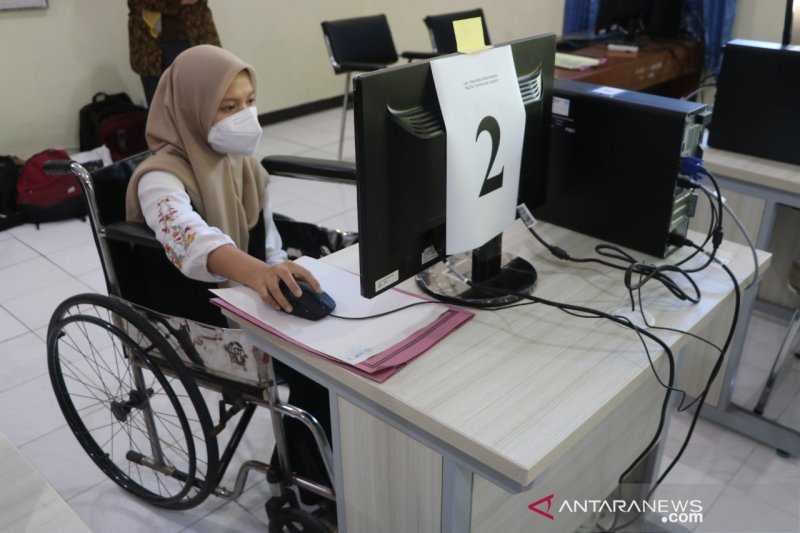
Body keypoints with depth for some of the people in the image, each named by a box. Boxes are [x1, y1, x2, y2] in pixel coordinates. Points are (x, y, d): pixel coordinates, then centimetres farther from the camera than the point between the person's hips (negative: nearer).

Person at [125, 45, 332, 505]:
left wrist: (285, 285, -8)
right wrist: (258, 274, -61)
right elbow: (187, 238, -43)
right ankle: (306, 481, 2)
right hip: (195, 320, -7)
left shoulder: (242, 162, 3)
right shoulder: (162, 177, -20)